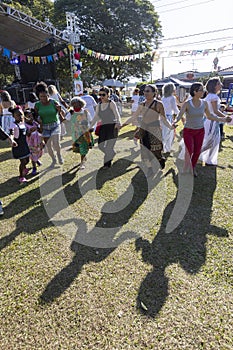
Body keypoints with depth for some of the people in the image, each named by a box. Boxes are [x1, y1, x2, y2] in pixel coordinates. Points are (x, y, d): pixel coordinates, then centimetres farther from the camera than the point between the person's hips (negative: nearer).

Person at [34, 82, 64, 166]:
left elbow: (59, 113, -4)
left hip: (55, 125, -2)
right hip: (45, 127, 2)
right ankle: (53, 160, 28)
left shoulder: (54, 103, -9)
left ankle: (59, 155, 20)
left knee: (56, 144, -14)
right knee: (48, 146, 5)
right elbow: (36, 116, 5)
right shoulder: (37, 105, -3)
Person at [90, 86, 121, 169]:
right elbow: (95, 117, 15)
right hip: (103, 127, 6)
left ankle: (107, 163, 9)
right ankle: (111, 154, 32)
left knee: (109, 146, -8)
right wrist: (90, 127, 11)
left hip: (112, 126, -6)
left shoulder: (111, 103, -4)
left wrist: (118, 123, -33)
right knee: (101, 145, 3)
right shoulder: (99, 105, 12)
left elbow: (117, 114, -14)